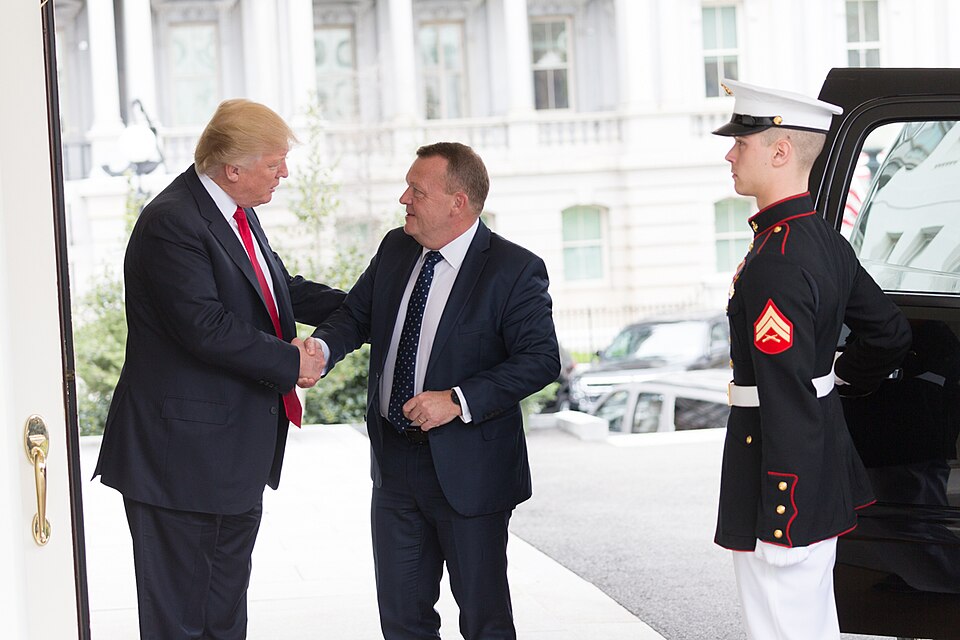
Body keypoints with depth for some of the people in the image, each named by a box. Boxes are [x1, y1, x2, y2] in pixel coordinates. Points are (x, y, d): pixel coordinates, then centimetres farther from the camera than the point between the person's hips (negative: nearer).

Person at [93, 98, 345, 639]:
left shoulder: (237, 214, 11)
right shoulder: (172, 222, -20)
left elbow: (280, 289, 23)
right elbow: (205, 326, -27)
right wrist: (291, 363, -18)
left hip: (238, 450, 10)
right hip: (185, 452, -10)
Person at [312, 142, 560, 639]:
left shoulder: (513, 270, -13)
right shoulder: (395, 249, 6)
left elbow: (540, 359, -17)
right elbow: (356, 314, 12)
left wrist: (458, 401, -25)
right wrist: (320, 348, -12)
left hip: (467, 472, -6)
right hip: (395, 466, 6)